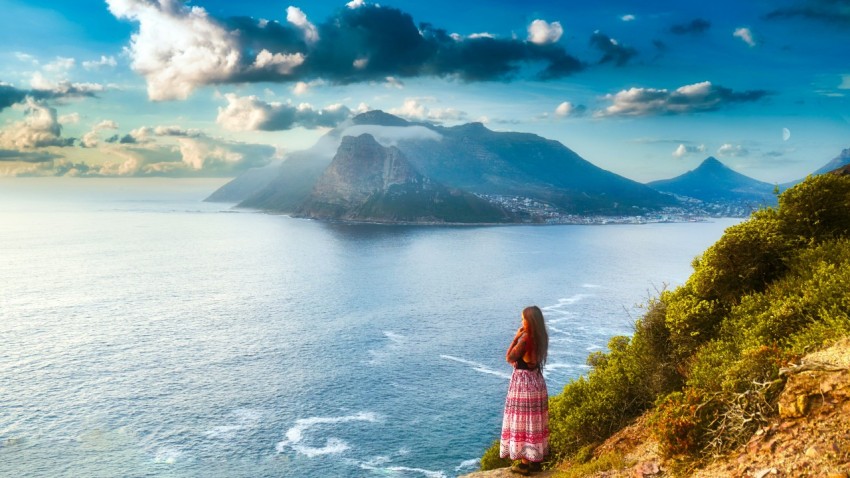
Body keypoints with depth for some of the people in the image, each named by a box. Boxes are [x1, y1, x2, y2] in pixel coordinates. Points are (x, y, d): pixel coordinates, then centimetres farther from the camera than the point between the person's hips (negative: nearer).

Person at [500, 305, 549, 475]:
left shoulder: (525, 339, -20)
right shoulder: (541, 337, 4)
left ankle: (525, 463, 7)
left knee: (522, 422, 1)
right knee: (535, 421, 15)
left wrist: (516, 338, -10)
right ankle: (535, 460, 23)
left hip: (523, 381, -8)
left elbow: (509, 358, -12)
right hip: (536, 380, 8)